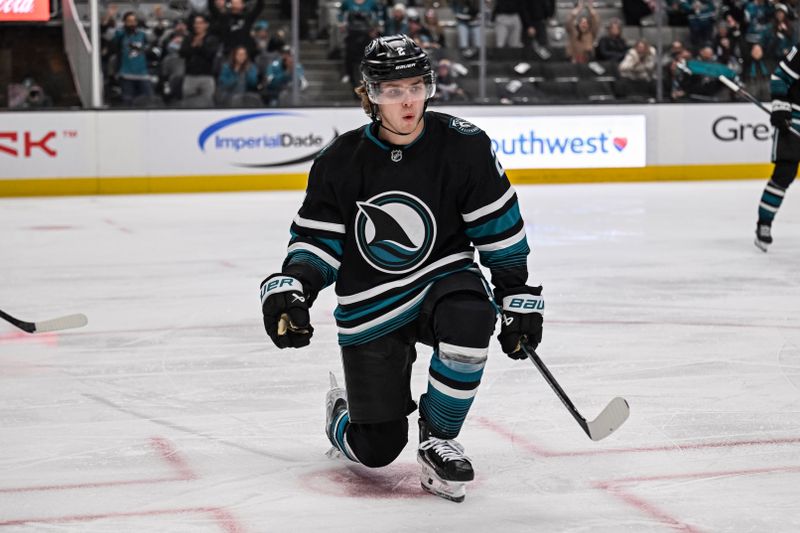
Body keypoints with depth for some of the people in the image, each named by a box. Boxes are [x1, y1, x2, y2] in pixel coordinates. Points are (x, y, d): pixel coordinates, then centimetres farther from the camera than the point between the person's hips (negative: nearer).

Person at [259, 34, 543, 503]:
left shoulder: (463, 144, -12)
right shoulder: (342, 162, -10)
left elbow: (499, 226, -4)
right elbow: (317, 239, -2)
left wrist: (518, 298, -2)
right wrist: (289, 288, -20)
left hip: (443, 276, 0)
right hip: (371, 308, 0)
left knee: (470, 318, -38)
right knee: (378, 449, 0)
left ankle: (438, 440, -13)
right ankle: (342, 412, 41)